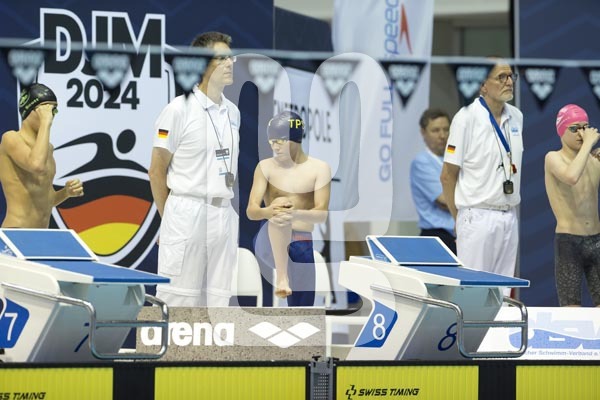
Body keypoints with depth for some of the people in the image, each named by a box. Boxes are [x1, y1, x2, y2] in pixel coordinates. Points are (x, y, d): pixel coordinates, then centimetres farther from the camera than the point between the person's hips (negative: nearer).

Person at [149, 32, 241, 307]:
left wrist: (225, 207, 13)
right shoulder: (179, 109, -6)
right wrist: (169, 219, 1)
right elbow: (157, 171, -2)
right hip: (187, 210, -6)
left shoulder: (232, 112, 12)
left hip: (224, 214, 6)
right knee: (178, 303, -5)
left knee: (218, 302, 6)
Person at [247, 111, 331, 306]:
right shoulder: (266, 167, 3)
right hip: (271, 245, -1)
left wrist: (297, 214, -34)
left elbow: (322, 214, -11)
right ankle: (282, 278, -44)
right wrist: (269, 211, -32)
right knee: (280, 205, -34)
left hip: (303, 247, 1)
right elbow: (251, 211, -7)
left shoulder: (319, 169, 0)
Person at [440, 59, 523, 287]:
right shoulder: (467, 118, -9)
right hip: (478, 216, -6)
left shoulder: (517, 118, 9)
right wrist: (460, 219, -4)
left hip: (509, 217, 6)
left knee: (503, 293, 8)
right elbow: (447, 176, -6)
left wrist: (511, 210, 14)